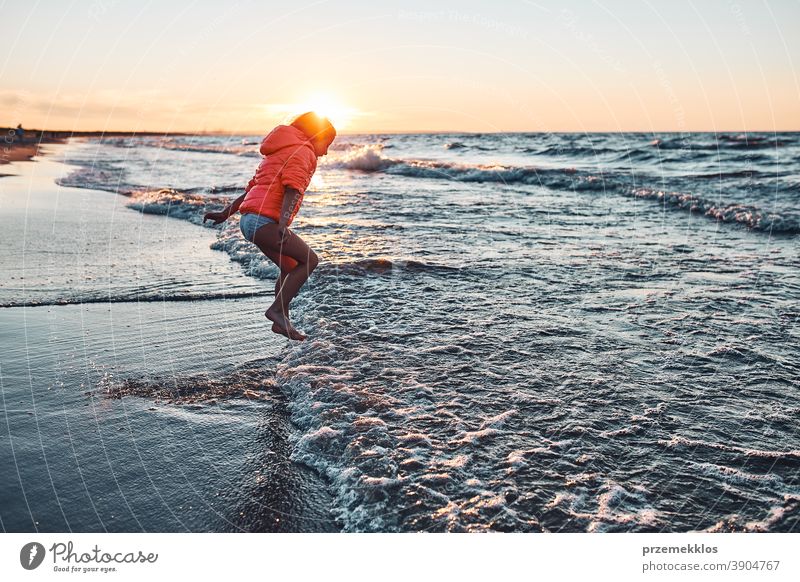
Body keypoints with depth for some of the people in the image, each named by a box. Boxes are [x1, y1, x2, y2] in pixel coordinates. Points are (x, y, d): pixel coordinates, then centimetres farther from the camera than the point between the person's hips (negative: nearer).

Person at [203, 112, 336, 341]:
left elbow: (252, 187, 28)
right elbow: (293, 190, -17)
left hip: (249, 220, 10)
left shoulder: (279, 153, 30)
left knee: (291, 268, 16)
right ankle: (277, 309, -12)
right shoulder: (302, 152, -1)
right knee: (309, 260, -9)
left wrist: (225, 213, 26)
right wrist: (283, 224, -29)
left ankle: (281, 322, 18)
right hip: (264, 220, -10)